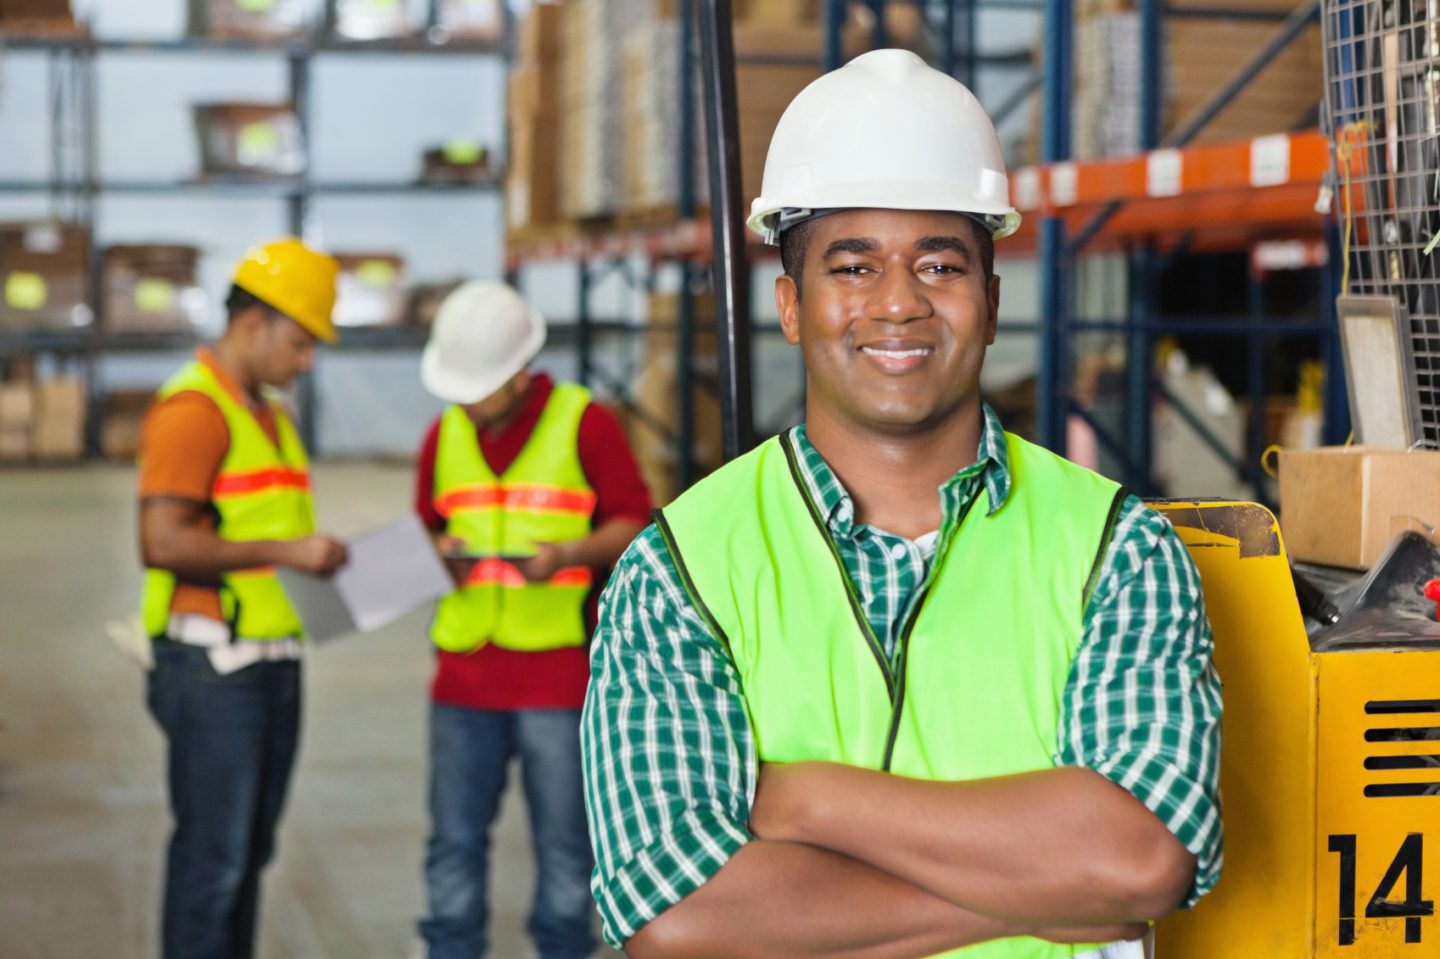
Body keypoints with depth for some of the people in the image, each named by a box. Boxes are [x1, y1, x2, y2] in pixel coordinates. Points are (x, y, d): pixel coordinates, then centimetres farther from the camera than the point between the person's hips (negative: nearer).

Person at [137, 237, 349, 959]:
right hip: (213, 667, -9)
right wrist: (286, 551, -19)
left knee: (250, 849, 12)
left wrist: (316, 555, 8)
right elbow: (162, 543, -22)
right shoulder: (193, 408, -13)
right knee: (212, 852, -5)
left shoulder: (269, 414, 18)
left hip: (272, 663, 9)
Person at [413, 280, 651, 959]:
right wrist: (441, 553, -3)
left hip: (558, 672, -4)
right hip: (465, 674, 4)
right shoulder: (446, 433, 11)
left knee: (563, 843, 4)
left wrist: (568, 555, -18)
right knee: (454, 839, 6)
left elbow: (634, 522, -1)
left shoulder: (584, 423, -3)